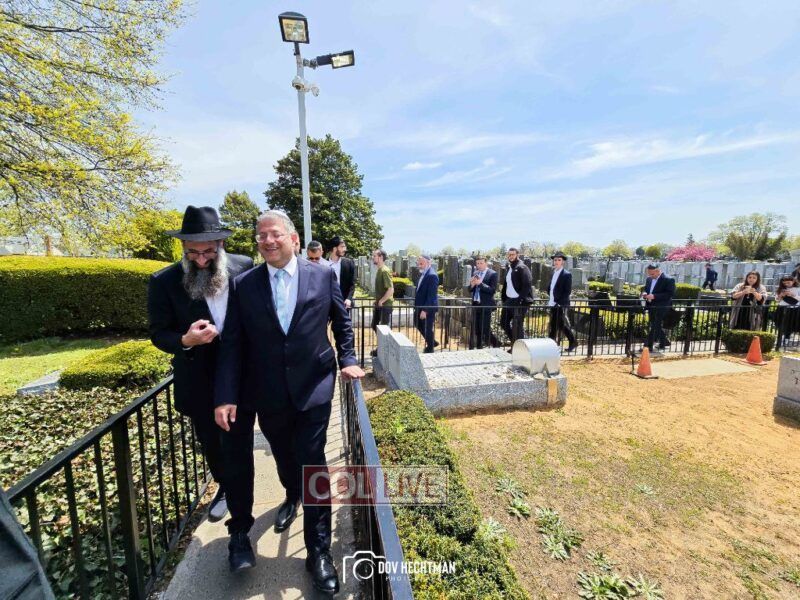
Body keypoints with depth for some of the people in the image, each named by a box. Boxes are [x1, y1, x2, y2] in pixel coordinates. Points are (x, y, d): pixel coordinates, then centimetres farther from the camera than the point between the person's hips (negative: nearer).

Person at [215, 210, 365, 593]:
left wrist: (347, 360, 1)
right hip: (267, 394, 2)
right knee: (284, 457, 23)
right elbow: (232, 345, -3)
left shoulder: (323, 276, -3)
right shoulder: (243, 285, -2)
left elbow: (342, 323, 9)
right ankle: (292, 498, 57)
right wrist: (226, 396, -8)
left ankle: (319, 550, 25)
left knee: (311, 463, 3)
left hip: (313, 389, -2)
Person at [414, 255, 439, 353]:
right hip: (420, 306, 10)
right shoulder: (422, 274, 9)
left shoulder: (432, 275, -20)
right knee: (418, 324, 21)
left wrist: (425, 310, -24)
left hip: (428, 308, -10)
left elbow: (431, 295, -23)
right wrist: (416, 305, 12)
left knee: (428, 329, 4)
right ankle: (432, 342, 37)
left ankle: (430, 349, 24)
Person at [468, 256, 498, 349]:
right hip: (475, 304, 6)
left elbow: (492, 290, -15)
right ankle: (479, 347, 23)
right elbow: (470, 290, 11)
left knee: (485, 329, -4)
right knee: (476, 329, 11)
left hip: (486, 305, -6)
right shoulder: (475, 273, 12)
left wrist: (480, 283, -22)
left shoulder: (493, 274, -6)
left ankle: (496, 344, 18)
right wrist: (472, 285, -10)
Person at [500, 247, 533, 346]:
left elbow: (527, 285, -18)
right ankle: (515, 343, 30)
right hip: (509, 300, 9)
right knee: (504, 322, 14)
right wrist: (504, 298, 12)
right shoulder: (508, 267, 14)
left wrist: (521, 300, -22)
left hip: (519, 301, -8)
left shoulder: (522, 268, -11)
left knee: (517, 326, -1)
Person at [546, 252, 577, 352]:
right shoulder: (553, 273, 13)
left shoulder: (567, 274, -9)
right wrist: (550, 300, 7)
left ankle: (573, 343, 14)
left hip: (560, 305, -7)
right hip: (553, 304, 7)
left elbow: (568, 291, -14)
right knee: (553, 326, 10)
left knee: (562, 325, -3)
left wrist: (558, 302, -18)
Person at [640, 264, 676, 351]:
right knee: (657, 326, 18)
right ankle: (664, 343, 34)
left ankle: (648, 346, -2)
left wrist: (654, 296, -25)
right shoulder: (649, 279, 10)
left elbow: (670, 294, -18)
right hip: (651, 306, 7)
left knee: (654, 327, -6)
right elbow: (645, 289, 21)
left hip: (661, 307, -7)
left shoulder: (668, 280, -11)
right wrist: (644, 293, -3)